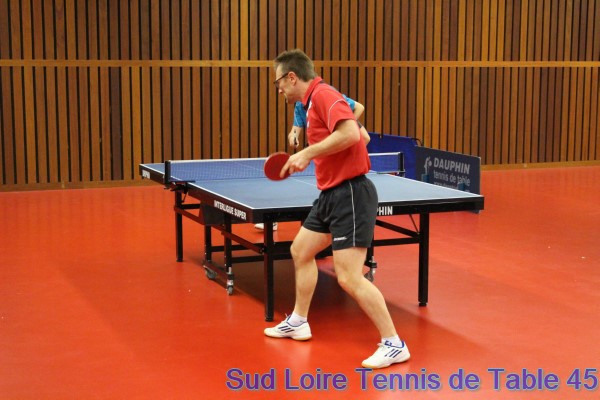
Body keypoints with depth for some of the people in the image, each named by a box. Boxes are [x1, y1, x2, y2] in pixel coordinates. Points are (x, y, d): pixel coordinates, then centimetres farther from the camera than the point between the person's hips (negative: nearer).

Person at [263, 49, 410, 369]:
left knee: (349, 278, -13)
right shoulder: (314, 100, 15)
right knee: (300, 251, 21)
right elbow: (359, 137, 23)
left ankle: (394, 345, -3)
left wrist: (307, 153, -22)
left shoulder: (322, 94, -14)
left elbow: (351, 133, -30)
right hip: (331, 194, 11)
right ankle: (298, 322, 36)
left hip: (350, 194, -11)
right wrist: (308, 157, 19)